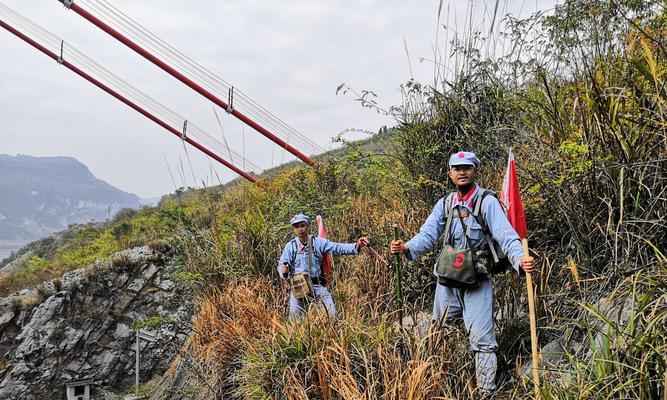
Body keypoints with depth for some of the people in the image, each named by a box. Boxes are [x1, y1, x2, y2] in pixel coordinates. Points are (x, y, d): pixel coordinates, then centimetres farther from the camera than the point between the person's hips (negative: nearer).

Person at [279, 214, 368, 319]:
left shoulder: (318, 242, 0)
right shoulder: (290, 246, 1)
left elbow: (337, 248, -8)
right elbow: (282, 264, -3)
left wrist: (356, 246, -23)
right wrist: (284, 271, -28)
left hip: (318, 284, 0)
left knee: (333, 313, -6)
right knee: (295, 315, 0)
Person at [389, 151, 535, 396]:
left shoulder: (487, 202, -10)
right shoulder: (444, 204, 5)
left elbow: (506, 236, -20)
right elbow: (428, 235, -4)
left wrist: (520, 260, -39)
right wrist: (407, 248, -24)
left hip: (477, 284, -5)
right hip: (447, 281, 5)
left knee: (482, 339, -4)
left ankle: (487, 392, 5)